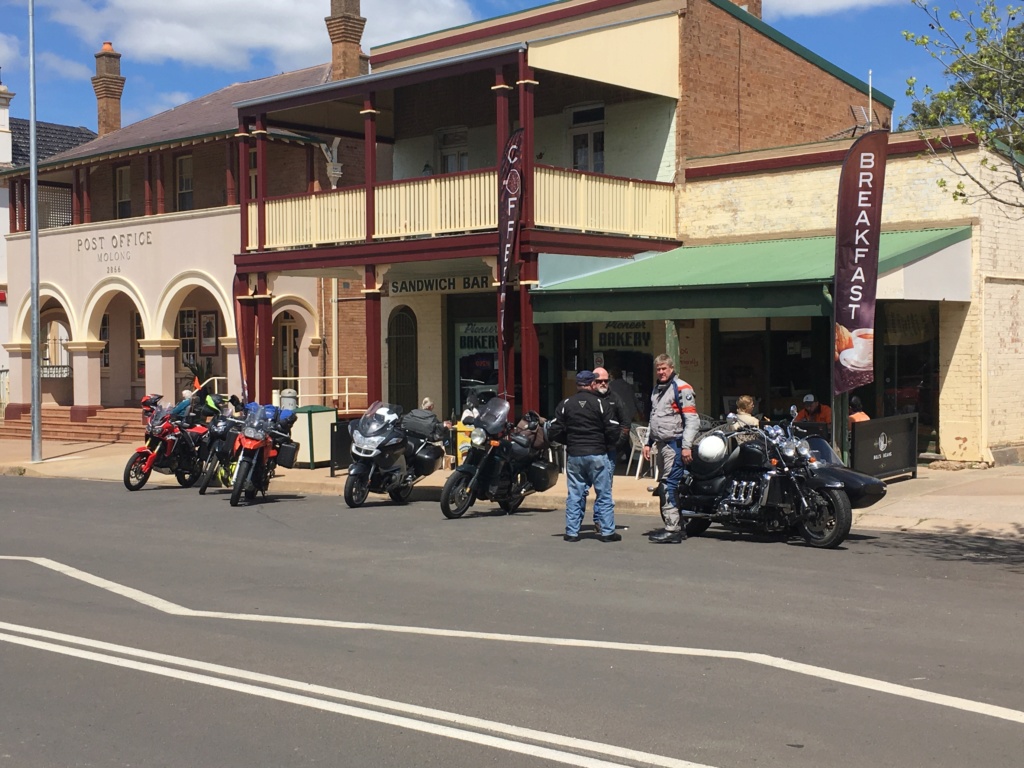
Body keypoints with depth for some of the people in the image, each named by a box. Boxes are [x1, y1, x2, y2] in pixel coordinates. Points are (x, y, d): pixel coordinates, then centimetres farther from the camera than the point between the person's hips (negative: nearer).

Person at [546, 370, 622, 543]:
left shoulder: (565, 404, 3)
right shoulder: (600, 404, -5)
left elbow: (554, 432, 0)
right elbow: (613, 431, -8)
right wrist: (605, 444, 11)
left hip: (573, 455, 3)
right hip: (597, 454, -3)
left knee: (574, 495, 8)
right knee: (604, 494, 5)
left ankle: (572, 532, 9)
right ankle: (607, 531, 5)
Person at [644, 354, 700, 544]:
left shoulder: (681, 388, -8)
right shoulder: (656, 389, 21)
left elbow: (692, 419, -14)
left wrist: (687, 446, -20)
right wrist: (648, 443, 22)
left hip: (675, 444, -9)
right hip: (662, 444, 9)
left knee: (669, 485, -15)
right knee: (665, 487, 8)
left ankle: (672, 530, -16)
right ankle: (677, 527, 14)